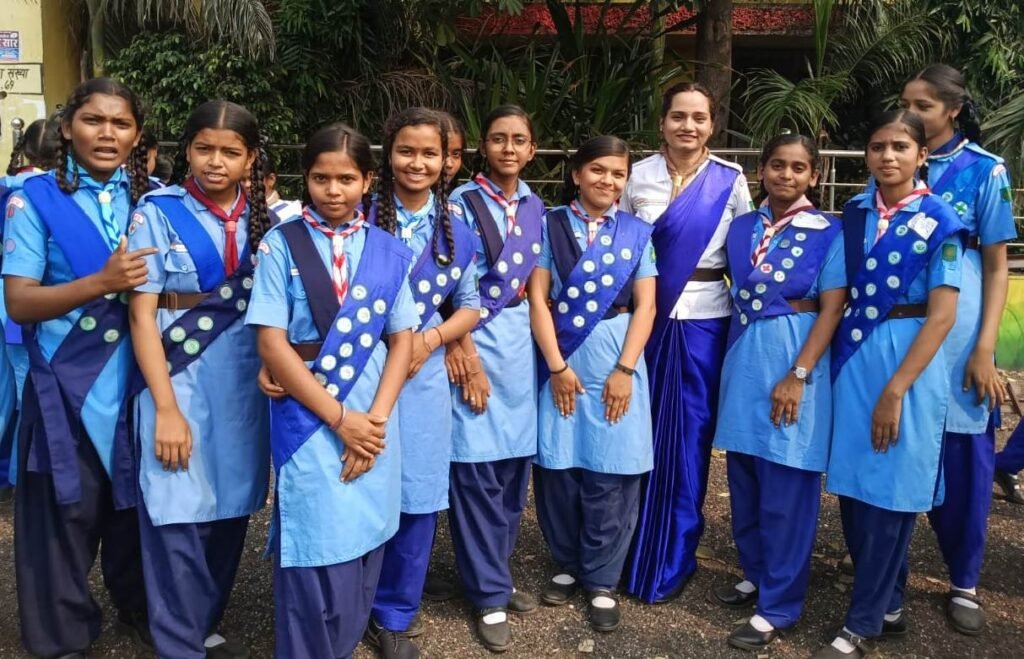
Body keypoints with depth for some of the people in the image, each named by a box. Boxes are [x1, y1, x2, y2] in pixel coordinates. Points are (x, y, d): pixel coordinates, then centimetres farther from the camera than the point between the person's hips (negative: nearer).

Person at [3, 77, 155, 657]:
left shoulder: (151, 199, 5)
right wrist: (100, 283, -24)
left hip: (140, 376, 3)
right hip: (68, 382, -3)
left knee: (137, 502, 15)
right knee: (66, 510, 8)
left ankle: (142, 611, 38)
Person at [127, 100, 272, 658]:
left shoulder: (268, 220, 5)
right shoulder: (158, 213, -4)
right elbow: (141, 314, -8)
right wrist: (166, 407, -13)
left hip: (245, 390, 4)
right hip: (181, 388, -3)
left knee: (230, 515, 13)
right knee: (179, 522, 1)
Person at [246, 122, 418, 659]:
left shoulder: (389, 251, 5)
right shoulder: (282, 244, -4)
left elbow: (402, 339, 6)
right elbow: (272, 343, -9)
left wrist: (375, 418, -7)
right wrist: (340, 418, -12)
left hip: (373, 422, 3)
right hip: (308, 420, -3)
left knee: (362, 555, 12)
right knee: (315, 559, 1)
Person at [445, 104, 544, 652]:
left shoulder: (535, 207, 11)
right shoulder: (462, 203, -6)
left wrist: (543, 348, 10)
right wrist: (468, 360, -12)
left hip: (522, 341, 6)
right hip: (475, 342, -5)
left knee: (514, 467, 11)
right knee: (477, 472, 0)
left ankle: (495, 575, 29)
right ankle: (489, 595, 14)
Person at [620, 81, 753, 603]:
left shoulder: (731, 181, 1)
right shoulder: (639, 175, 4)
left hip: (702, 319, -1)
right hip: (645, 315, 1)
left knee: (689, 435, 4)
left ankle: (673, 561, 20)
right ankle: (634, 552, 24)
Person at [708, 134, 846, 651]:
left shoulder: (829, 233, -5)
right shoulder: (741, 227, 8)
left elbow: (831, 310, -9)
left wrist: (798, 375, -16)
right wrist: (733, 361, 9)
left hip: (796, 360, -5)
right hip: (743, 360, 5)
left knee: (786, 491, 1)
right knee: (744, 481, 14)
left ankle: (778, 606, 13)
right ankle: (755, 576, 33)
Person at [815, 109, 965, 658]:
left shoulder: (940, 221, -8)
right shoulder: (855, 213, 6)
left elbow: (942, 314, -12)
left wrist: (895, 389, -16)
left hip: (910, 360, -5)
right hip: (852, 356, 5)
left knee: (888, 493, 2)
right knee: (852, 486, 9)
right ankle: (888, 604, 29)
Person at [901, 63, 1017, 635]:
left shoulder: (985, 170, -2)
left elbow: (997, 266, -2)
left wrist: (985, 348, -10)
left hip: (957, 333, -2)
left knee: (964, 458, 4)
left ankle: (965, 584, 19)